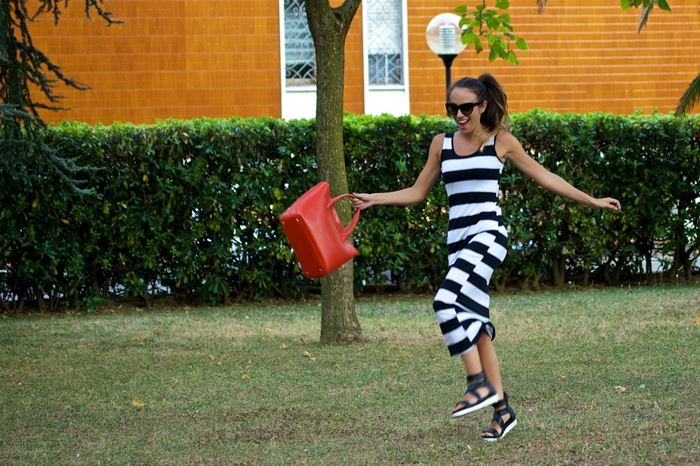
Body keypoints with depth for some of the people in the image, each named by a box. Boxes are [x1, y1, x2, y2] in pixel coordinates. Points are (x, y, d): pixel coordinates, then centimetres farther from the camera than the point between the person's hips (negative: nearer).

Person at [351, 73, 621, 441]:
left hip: (488, 232, -5)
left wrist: (592, 201, 12)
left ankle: (479, 382, -18)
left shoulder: (501, 141, 3)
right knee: (475, 323, 4)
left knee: (447, 302, -25)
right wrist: (374, 199, 7)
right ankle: (502, 409, 9)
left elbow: (545, 177, 10)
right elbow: (417, 192, 18)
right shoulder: (442, 144, 13)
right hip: (458, 238, 5)